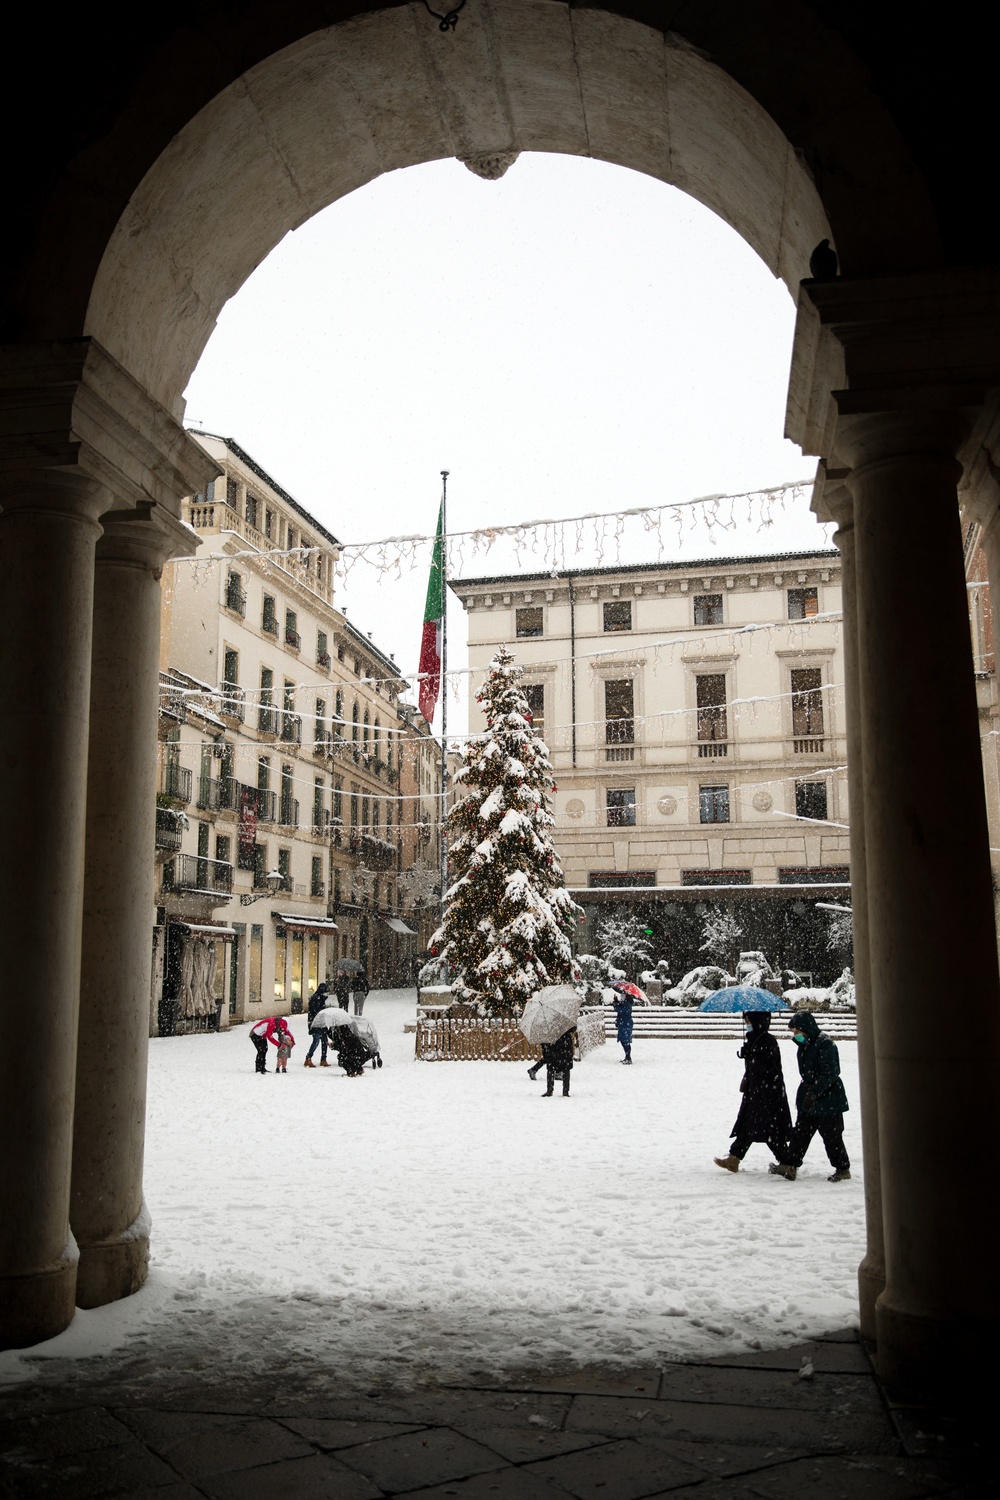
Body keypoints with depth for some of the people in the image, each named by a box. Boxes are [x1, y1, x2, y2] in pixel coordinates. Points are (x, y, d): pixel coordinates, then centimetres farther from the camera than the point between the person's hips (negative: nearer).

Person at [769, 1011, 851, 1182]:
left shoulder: (825, 1044, -18)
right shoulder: (805, 1045, 10)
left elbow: (829, 1074, -25)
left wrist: (814, 1092, -31)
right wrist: (806, 1092, 21)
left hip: (828, 1099, -9)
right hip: (809, 1099, 9)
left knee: (831, 1136, 1)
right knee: (800, 1133, 5)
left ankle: (843, 1169, 16)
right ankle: (788, 1166, 5)